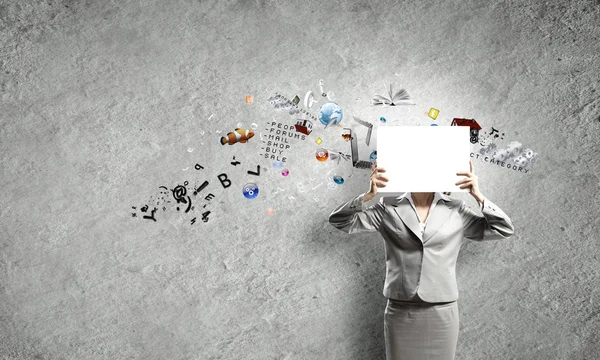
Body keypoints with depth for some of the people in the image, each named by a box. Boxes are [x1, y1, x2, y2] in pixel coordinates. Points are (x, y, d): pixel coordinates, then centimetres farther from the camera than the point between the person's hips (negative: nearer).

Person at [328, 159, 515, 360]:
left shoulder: (456, 211, 3)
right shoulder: (388, 209, 1)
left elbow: (505, 230, 4)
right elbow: (339, 221, -2)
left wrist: (478, 196, -8)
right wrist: (368, 195, -16)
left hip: (442, 314, 1)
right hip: (400, 313, -1)